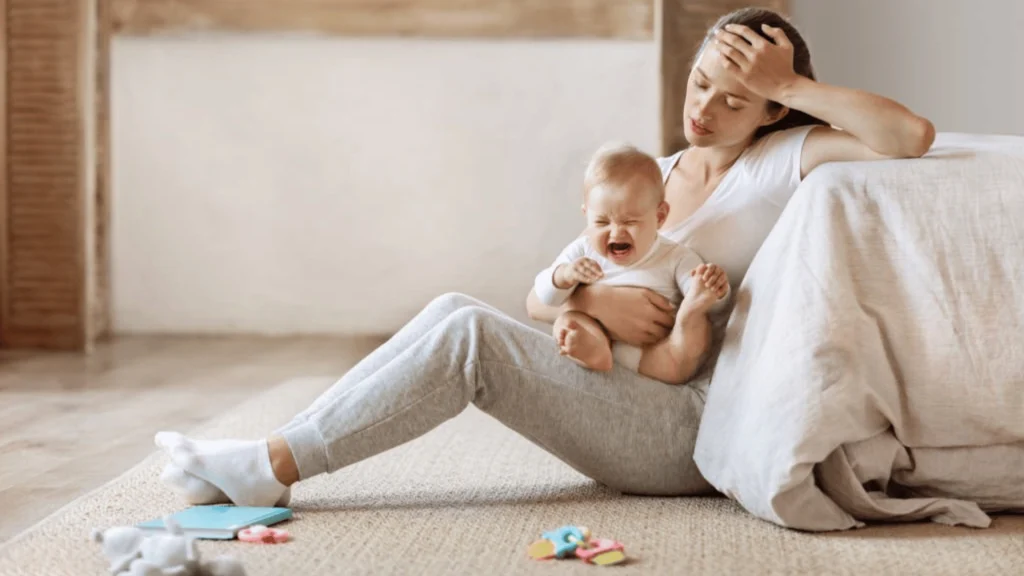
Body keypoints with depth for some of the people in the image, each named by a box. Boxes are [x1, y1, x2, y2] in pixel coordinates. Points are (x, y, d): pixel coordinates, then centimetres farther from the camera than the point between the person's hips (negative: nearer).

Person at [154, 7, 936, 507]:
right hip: (633, 404, 7)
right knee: (456, 313, -12)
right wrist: (591, 300, -15)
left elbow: (914, 136, -22)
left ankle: (273, 467, -18)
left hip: (699, 429, -7)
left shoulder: (785, 160, -3)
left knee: (470, 334, -22)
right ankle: (265, 459, -14)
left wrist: (790, 87, -16)